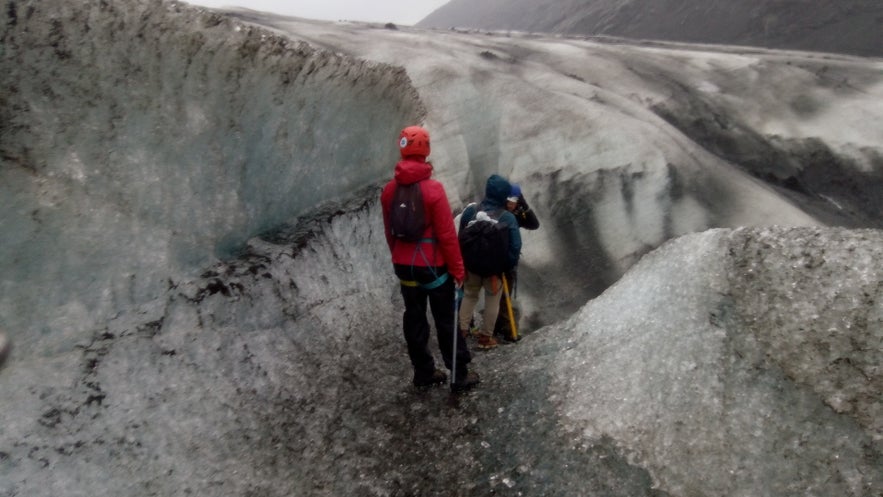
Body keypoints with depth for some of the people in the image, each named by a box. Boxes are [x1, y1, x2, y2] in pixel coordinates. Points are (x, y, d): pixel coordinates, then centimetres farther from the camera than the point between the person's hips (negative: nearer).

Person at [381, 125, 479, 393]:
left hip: (404, 266, 6)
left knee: (414, 319, 14)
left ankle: (423, 372, 26)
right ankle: (459, 376, 17)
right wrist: (458, 269, -9)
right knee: (446, 321, 6)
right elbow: (447, 235, -17)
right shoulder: (433, 189, -18)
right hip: (433, 266, -5)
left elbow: (389, 232, 9)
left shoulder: (389, 190, 0)